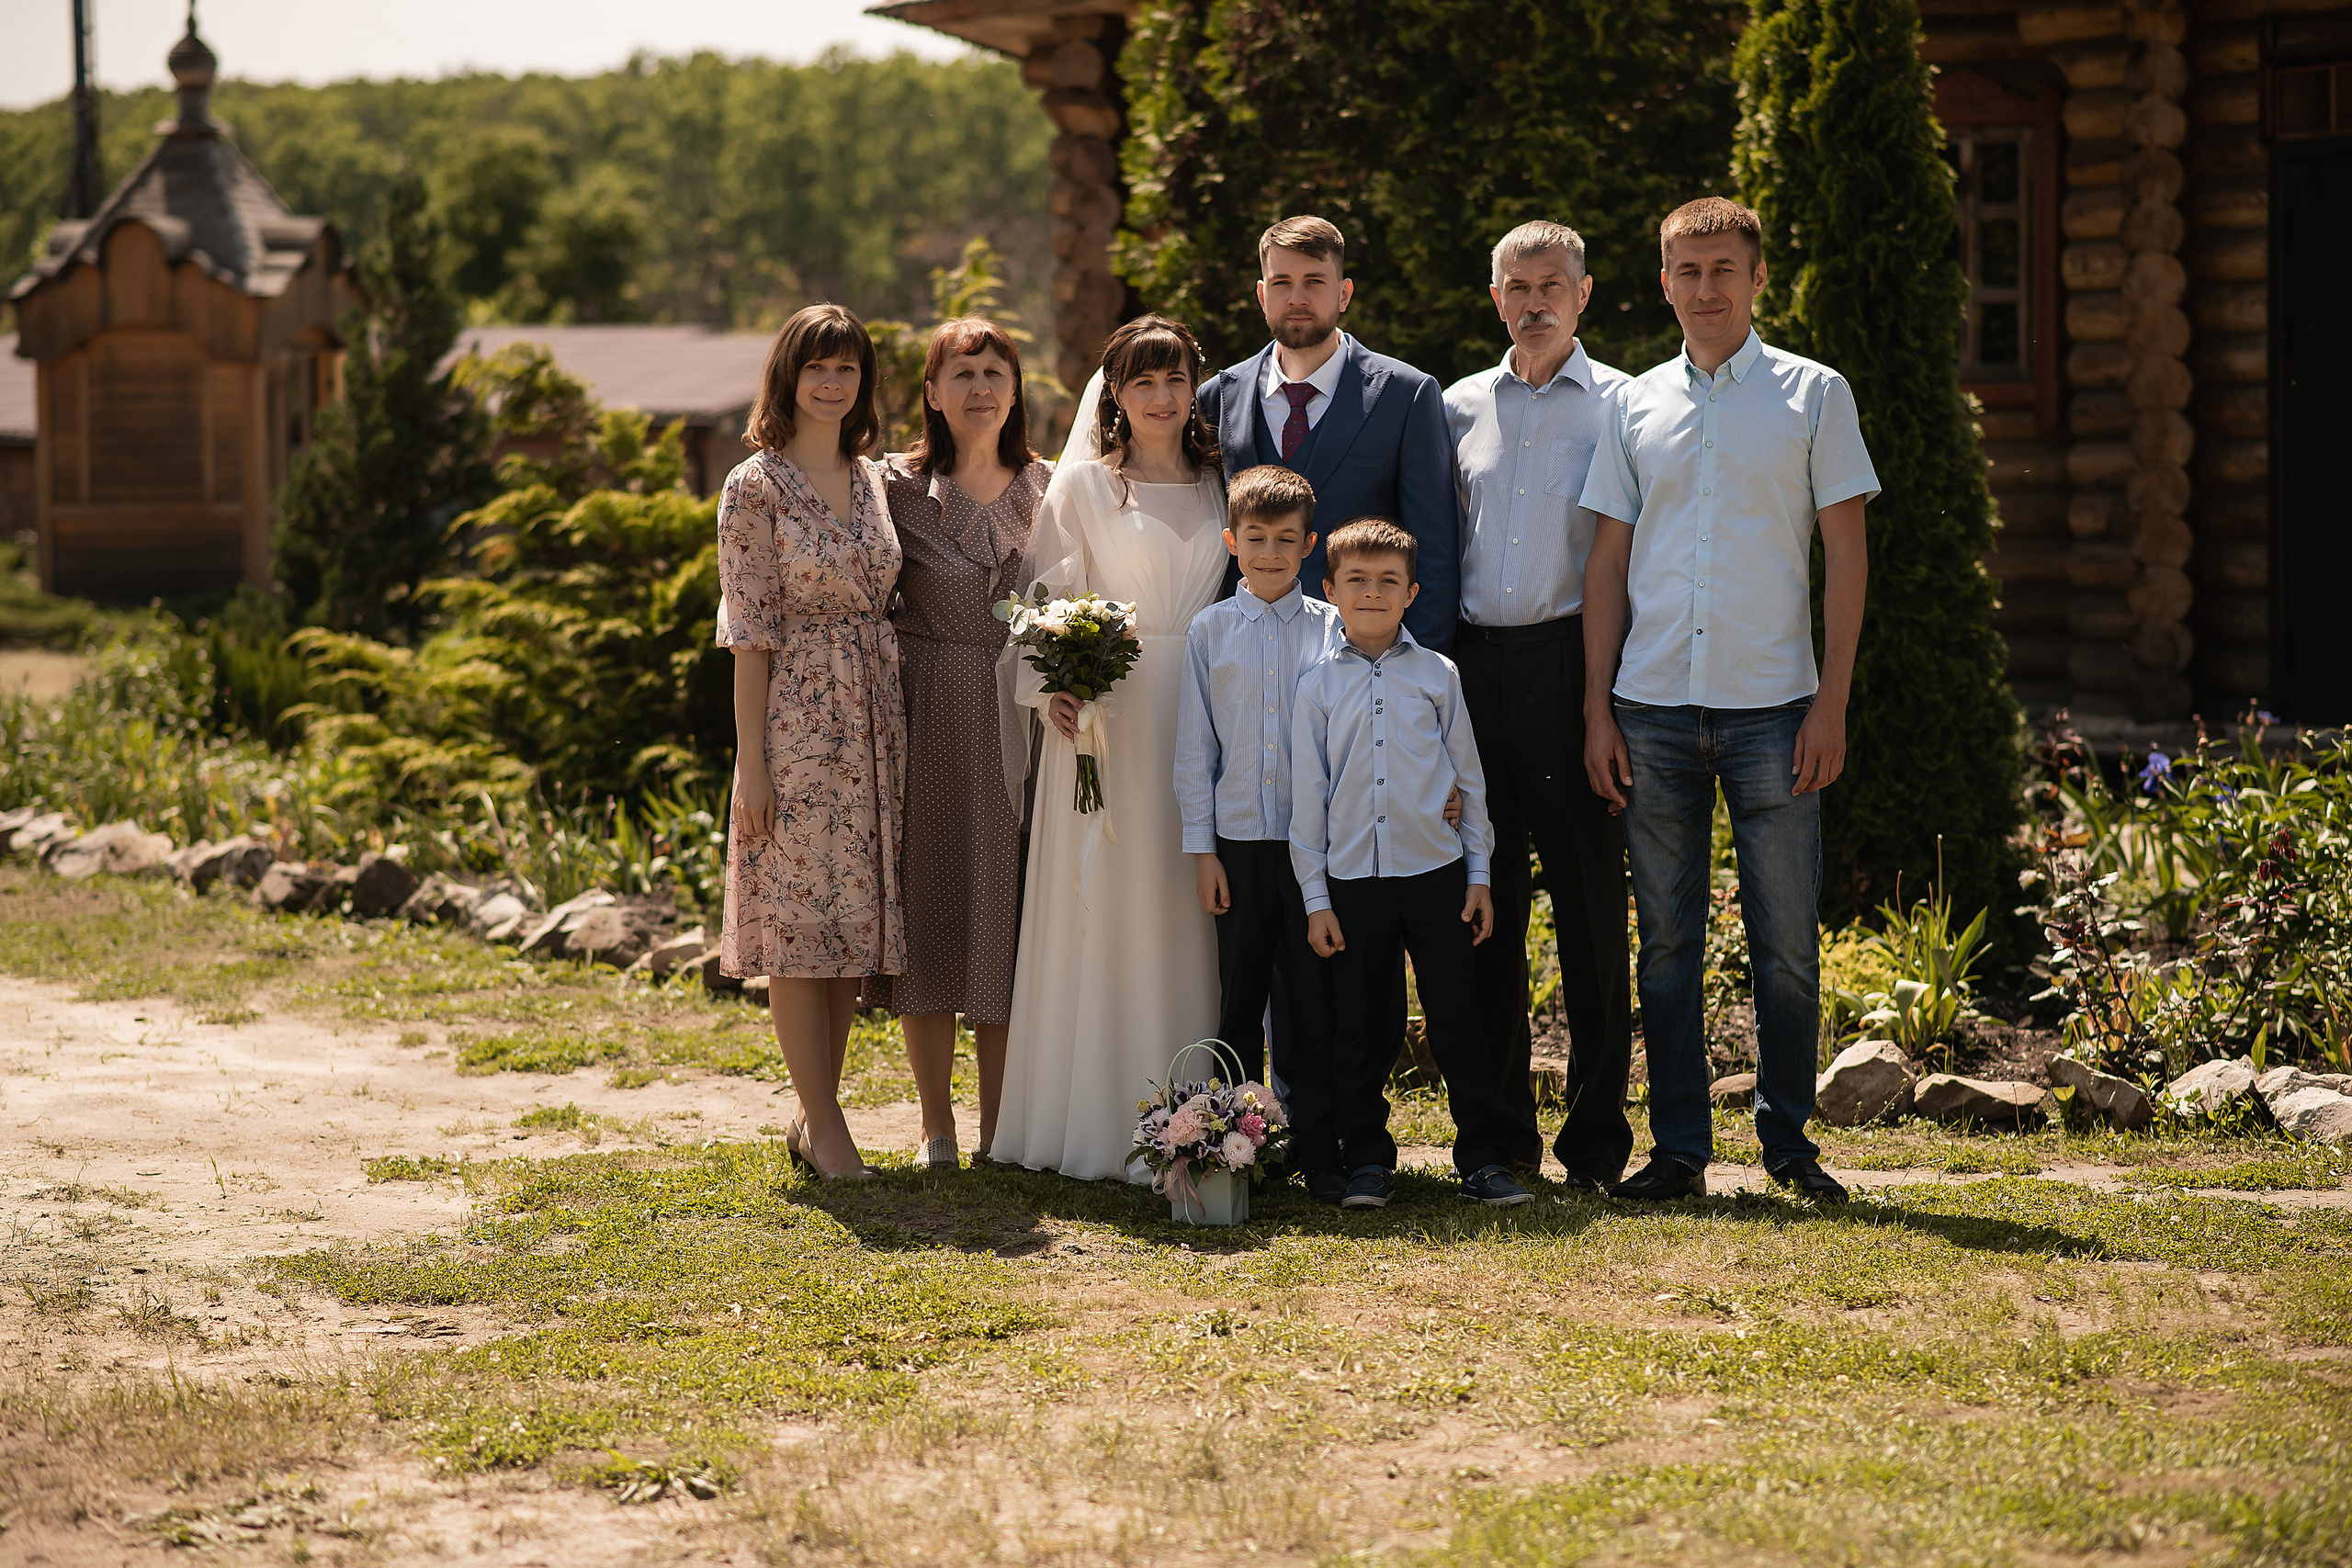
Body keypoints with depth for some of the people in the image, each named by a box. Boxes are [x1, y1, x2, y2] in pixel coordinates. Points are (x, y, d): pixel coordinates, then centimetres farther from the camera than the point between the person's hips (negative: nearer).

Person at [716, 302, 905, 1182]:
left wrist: (898, 730, 9)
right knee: (799, 922, -2)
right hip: (797, 720, -6)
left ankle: (814, 1114, 17)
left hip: (874, 721, 6)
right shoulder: (756, 487, -6)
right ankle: (825, 1126, 4)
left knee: (854, 920, 8)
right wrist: (750, 760, -12)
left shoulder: (873, 480, 11)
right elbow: (750, 631, -8)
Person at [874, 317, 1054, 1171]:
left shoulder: (1046, 486, 7)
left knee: (1007, 904, 4)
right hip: (928, 715, -2)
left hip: (1020, 714, 2)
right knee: (928, 903, 1)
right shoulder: (898, 486, -1)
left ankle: (1000, 1127, 11)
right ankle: (936, 1125, 10)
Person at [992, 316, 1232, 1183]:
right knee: (1107, 907, -4)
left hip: (1206, 713, 3)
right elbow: (1052, 598, -1)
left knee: (1190, 910, 2)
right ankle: (1102, 1121, 1)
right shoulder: (1082, 484, 4)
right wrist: (1056, 686, -17)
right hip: (1108, 716, -3)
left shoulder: (1220, 486, 14)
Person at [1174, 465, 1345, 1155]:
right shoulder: (1211, 630, 4)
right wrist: (1201, 846, 2)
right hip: (1239, 838, 1)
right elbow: (1195, 747, 5)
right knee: (1239, 995, 6)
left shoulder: (1333, 628, 3)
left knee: (1313, 995, 3)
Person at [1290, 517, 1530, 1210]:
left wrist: (1479, 874, 6)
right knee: (1358, 1031, 5)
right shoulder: (1317, 688, 4)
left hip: (1436, 873, 0)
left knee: (1457, 1022, 1)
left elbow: (1468, 777, 9)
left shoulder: (1437, 675, 5)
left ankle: (1484, 1159, 8)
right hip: (1353, 881, 0)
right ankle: (1366, 1161, 15)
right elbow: (1308, 795, 5)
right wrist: (1315, 897, 2)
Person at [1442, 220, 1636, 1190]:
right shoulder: (1460, 407, 13)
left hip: (1573, 663, -3)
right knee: (1486, 902, 5)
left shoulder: (1620, 405, 3)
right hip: (1473, 666, 3)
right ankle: (1498, 1131, 14)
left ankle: (1596, 1138, 5)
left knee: (1590, 902, -1)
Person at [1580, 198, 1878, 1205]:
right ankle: (1679, 1147, 13)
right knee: (1667, 938, 5)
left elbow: (1845, 554, 2)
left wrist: (1832, 703, -5)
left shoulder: (1813, 395, 4)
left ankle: (1789, 1139, 14)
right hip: (1654, 707, 2)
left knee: (1786, 940, 0)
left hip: (1772, 706, -2)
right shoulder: (1637, 406, 10)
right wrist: (1597, 709, 5)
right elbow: (1609, 562, 11)